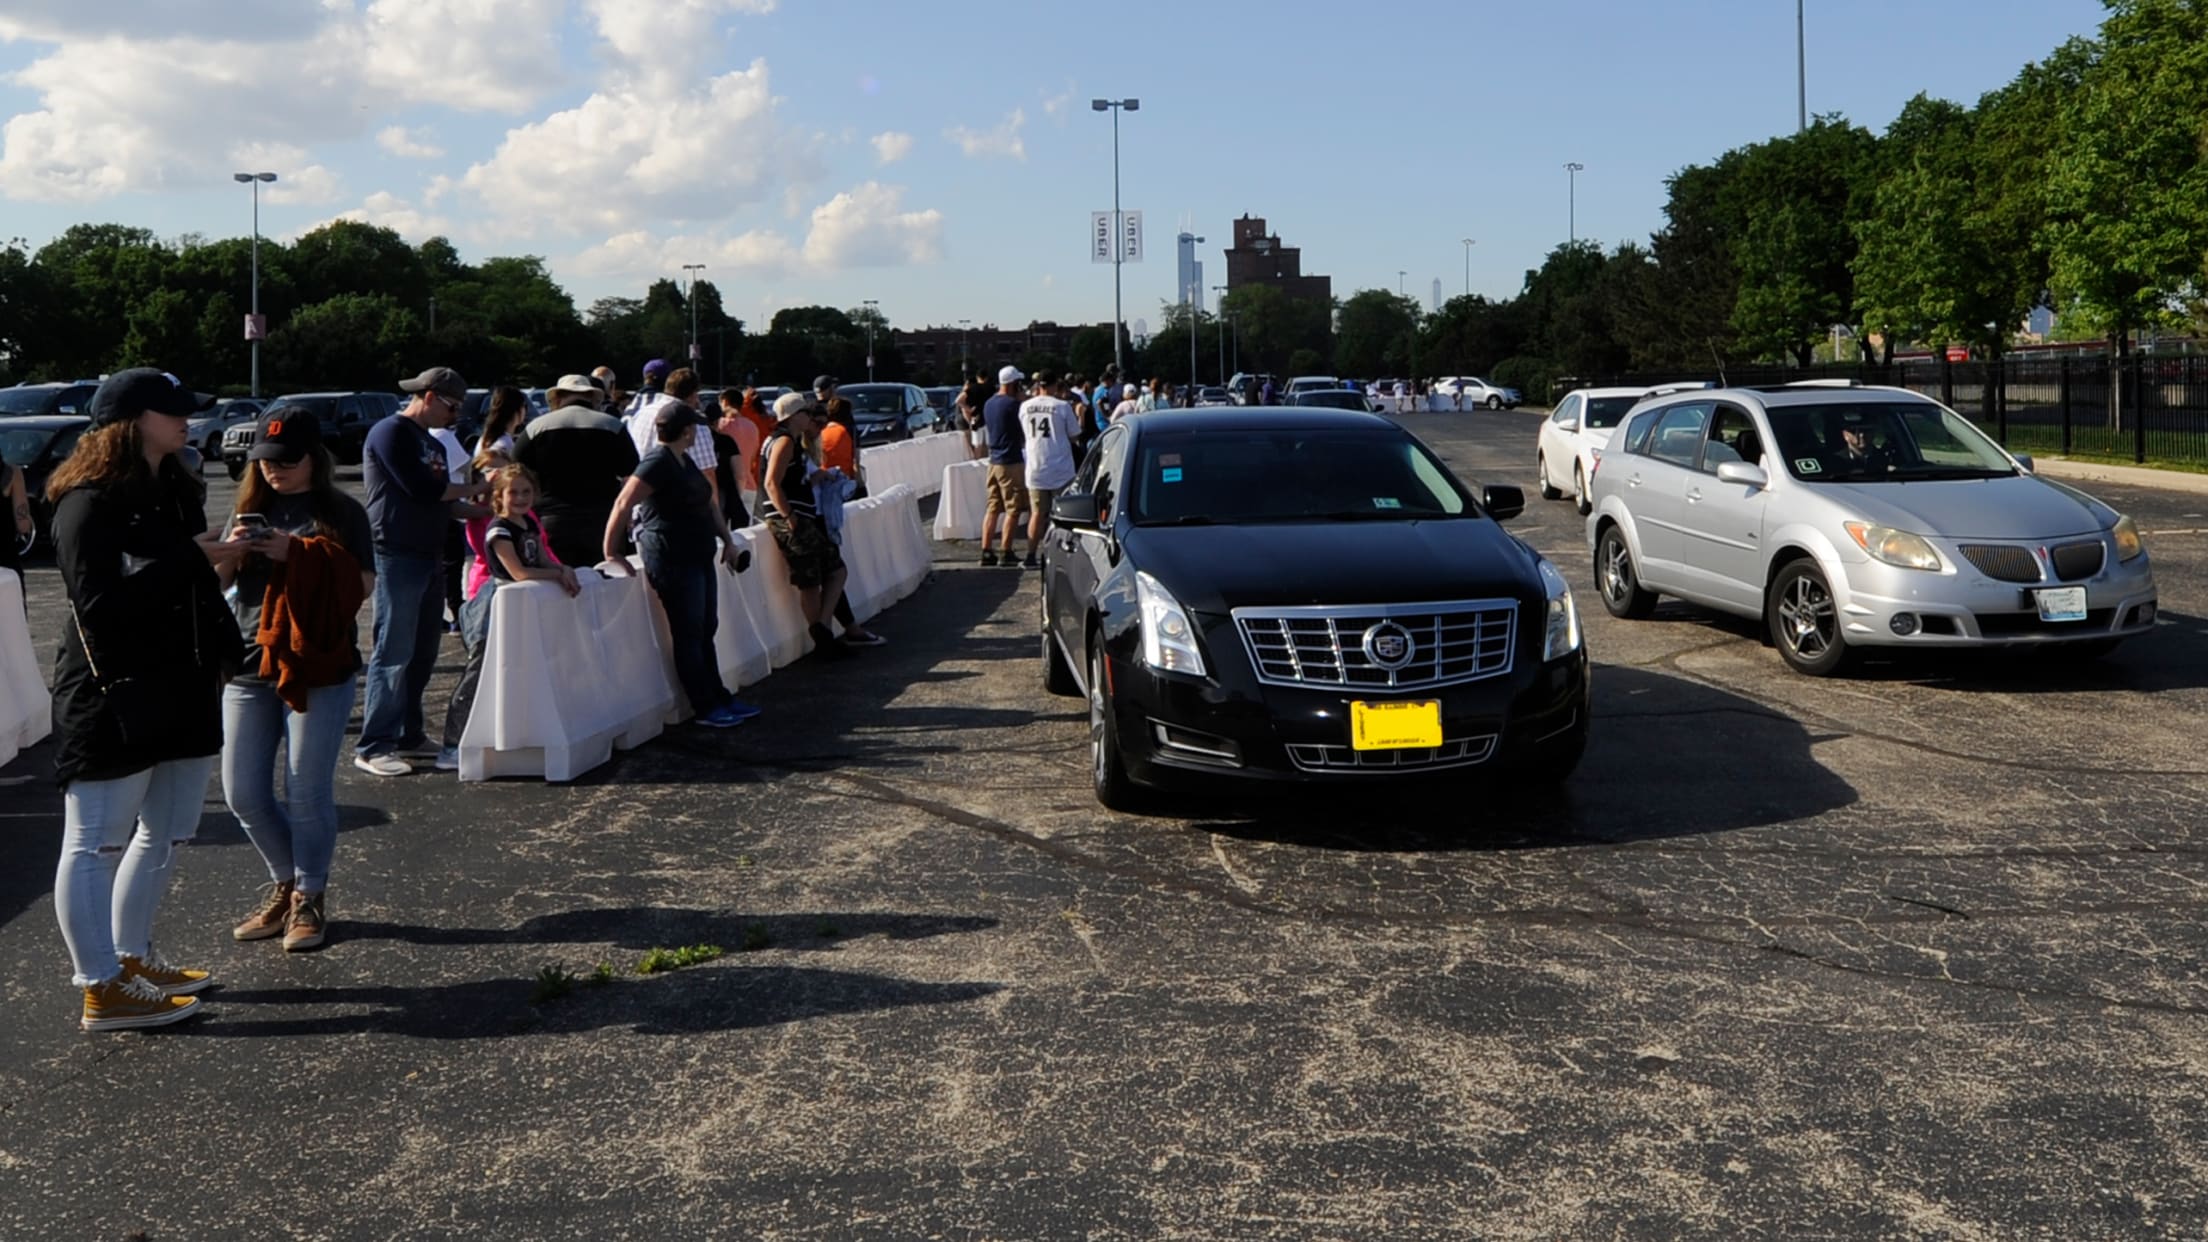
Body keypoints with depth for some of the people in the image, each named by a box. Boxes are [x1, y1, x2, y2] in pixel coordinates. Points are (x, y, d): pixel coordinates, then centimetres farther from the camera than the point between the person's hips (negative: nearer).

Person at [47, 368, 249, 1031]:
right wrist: (191, 559, -19)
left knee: (163, 835, 16)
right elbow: (99, 602, -22)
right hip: (113, 699, -9)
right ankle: (103, 990, 2)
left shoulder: (173, 493, 15)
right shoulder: (90, 504, -12)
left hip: (181, 695, 9)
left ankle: (132, 958, 29)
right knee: (96, 844, -2)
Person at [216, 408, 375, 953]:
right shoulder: (251, 509, 12)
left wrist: (297, 554, -19)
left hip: (320, 668, -5)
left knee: (307, 793, -1)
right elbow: (218, 582, 12)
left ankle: (309, 897, 16)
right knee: (243, 793, 6)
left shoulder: (341, 512, -2)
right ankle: (286, 882, 28)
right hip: (249, 665, 5)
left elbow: (363, 583, -12)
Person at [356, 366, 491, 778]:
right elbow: (421, 489, -17)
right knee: (394, 652, -10)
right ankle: (372, 747, -6)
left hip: (428, 556, 9)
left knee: (422, 652, 12)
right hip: (397, 557, -9)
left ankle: (408, 733, 20)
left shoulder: (432, 444, 20)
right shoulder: (391, 433, -9)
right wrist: (474, 489, -6)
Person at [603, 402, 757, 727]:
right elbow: (623, 505, -21)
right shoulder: (657, 463, -15)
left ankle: (720, 699, 20)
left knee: (705, 631, 13)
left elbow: (708, 504, 25)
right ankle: (705, 708, 4)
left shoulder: (684, 461, 16)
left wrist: (727, 539, 19)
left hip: (698, 557, 10)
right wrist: (611, 554, -21)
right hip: (673, 561, -10)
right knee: (688, 635, -2)